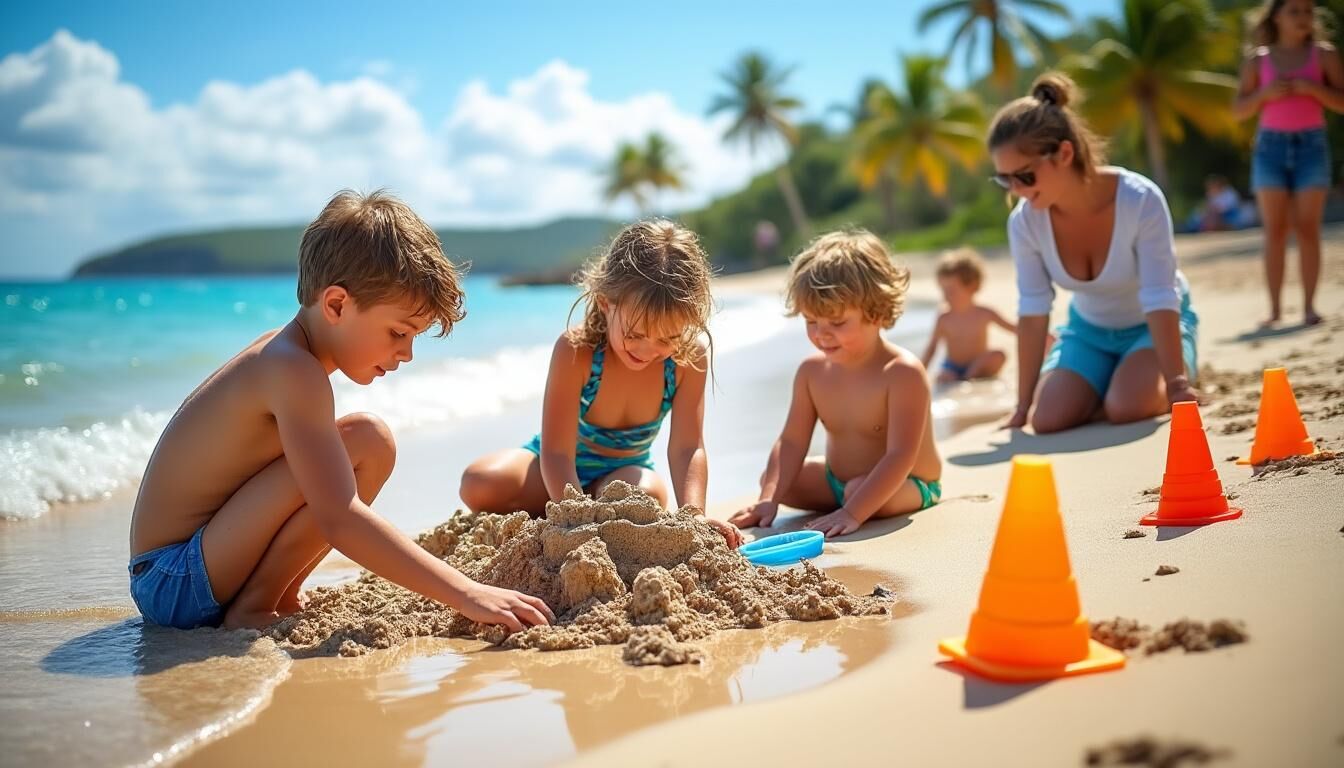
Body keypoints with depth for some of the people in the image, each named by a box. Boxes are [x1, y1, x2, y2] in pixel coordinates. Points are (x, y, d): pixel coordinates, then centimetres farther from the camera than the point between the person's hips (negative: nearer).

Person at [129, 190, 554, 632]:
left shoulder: (280, 350, 8)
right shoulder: (292, 371, -22)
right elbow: (339, 520, -32)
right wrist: (465, 595, -33)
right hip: (174, 582, -10)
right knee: (366, 440, -22)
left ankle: (279, 598, 9)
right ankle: (253, 608, -12)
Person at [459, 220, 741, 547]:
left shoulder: (690, 356, -23)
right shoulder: (575, 350, -31)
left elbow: (687, 448, -25)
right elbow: (557, 453, -33)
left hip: (624, 473, 1)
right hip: (559, 470, -1)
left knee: (648, 493, -36)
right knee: (479, 484, -29)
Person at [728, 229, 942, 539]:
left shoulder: (902, 373, -28)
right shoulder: (813, 370, -8)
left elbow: (901, 455, -33)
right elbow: (792, 441, -9)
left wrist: (853, 513, -40)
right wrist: (769, 499, -23)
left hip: (908, 487, -6)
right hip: (835, 480, 6)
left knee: (860, 489, -34)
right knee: (771, 478, 1)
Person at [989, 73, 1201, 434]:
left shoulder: (1140, 200, -31)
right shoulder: (1025, 222, -20)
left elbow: (1160, 302, -30)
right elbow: (1032, 313, -15)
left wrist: (1177, 383, -32)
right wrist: (1023, 403, -14)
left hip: (1153, 327, -3)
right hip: (1089, 330, 4)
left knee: (1125, 407, -30)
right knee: (1048, 418, -18)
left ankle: (1153, 383, 6)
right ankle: (1105, 385, 15)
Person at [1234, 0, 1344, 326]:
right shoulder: (1258, 60, 7)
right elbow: (1239, 110, 7)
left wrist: (1312, 88, -14)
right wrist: (1265, 92, -10)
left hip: (1311, 144, -1)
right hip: (1271, 145, 1)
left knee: (1308, 228, -4)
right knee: (1275, 230, -2)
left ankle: (1309, 305, -2)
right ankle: (1274, 307, -1)